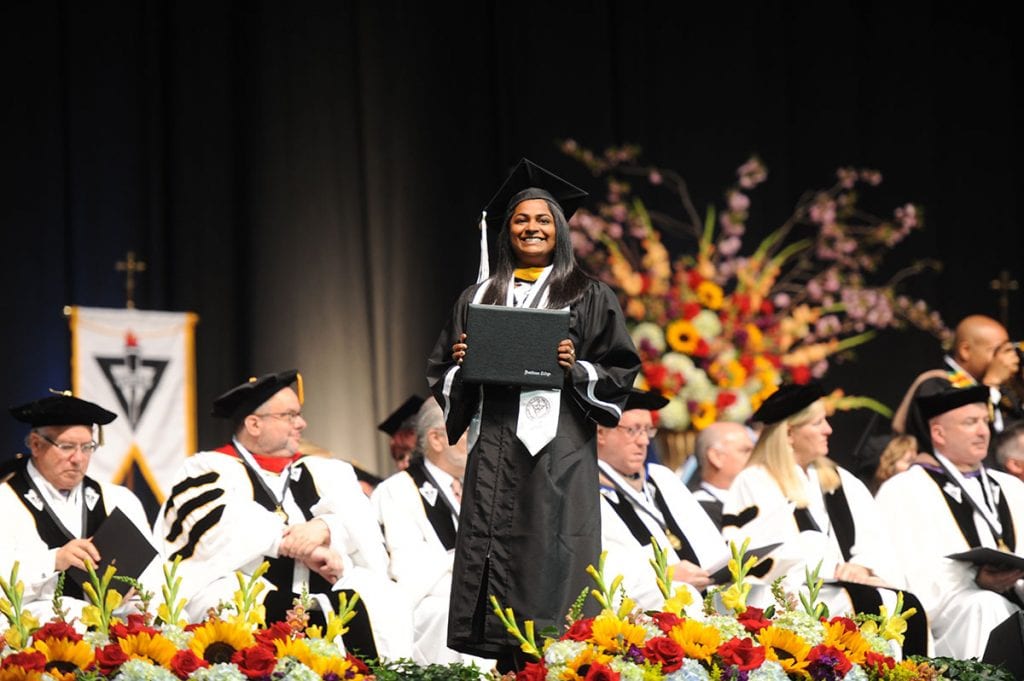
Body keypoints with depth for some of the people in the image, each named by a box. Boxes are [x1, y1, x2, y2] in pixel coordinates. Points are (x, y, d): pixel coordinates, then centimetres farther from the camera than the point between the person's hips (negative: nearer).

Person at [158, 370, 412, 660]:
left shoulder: (321, 473, 22)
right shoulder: (210, 471, 9)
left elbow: (363, 528, 6)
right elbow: (228, 531, -10)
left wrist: (325, 528, -16)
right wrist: (302, 548, -12)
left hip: (322, 594, 4)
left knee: (381, 601, -23)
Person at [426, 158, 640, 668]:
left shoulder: (588, 297, 8)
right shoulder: (479, 298, 17)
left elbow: (620, 372, 4)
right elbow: (443, 374, 20)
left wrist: (577, 368, -14)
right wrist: (460, 362, -2)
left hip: (559, 445, -3)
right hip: (495, 442, 3)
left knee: (552, 559, -9)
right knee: (496, 553, -2)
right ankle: (508, 667, 2)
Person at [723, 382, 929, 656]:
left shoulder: (840, 480, 23)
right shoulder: (753, 484, 5)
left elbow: (874, 539, 13)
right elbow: (777, 551, -7)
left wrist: (863, 567, -9)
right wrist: (832, 568, -14)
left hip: (848, 582, 5)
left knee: (908, 607, -25)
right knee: (866, 603, -32)